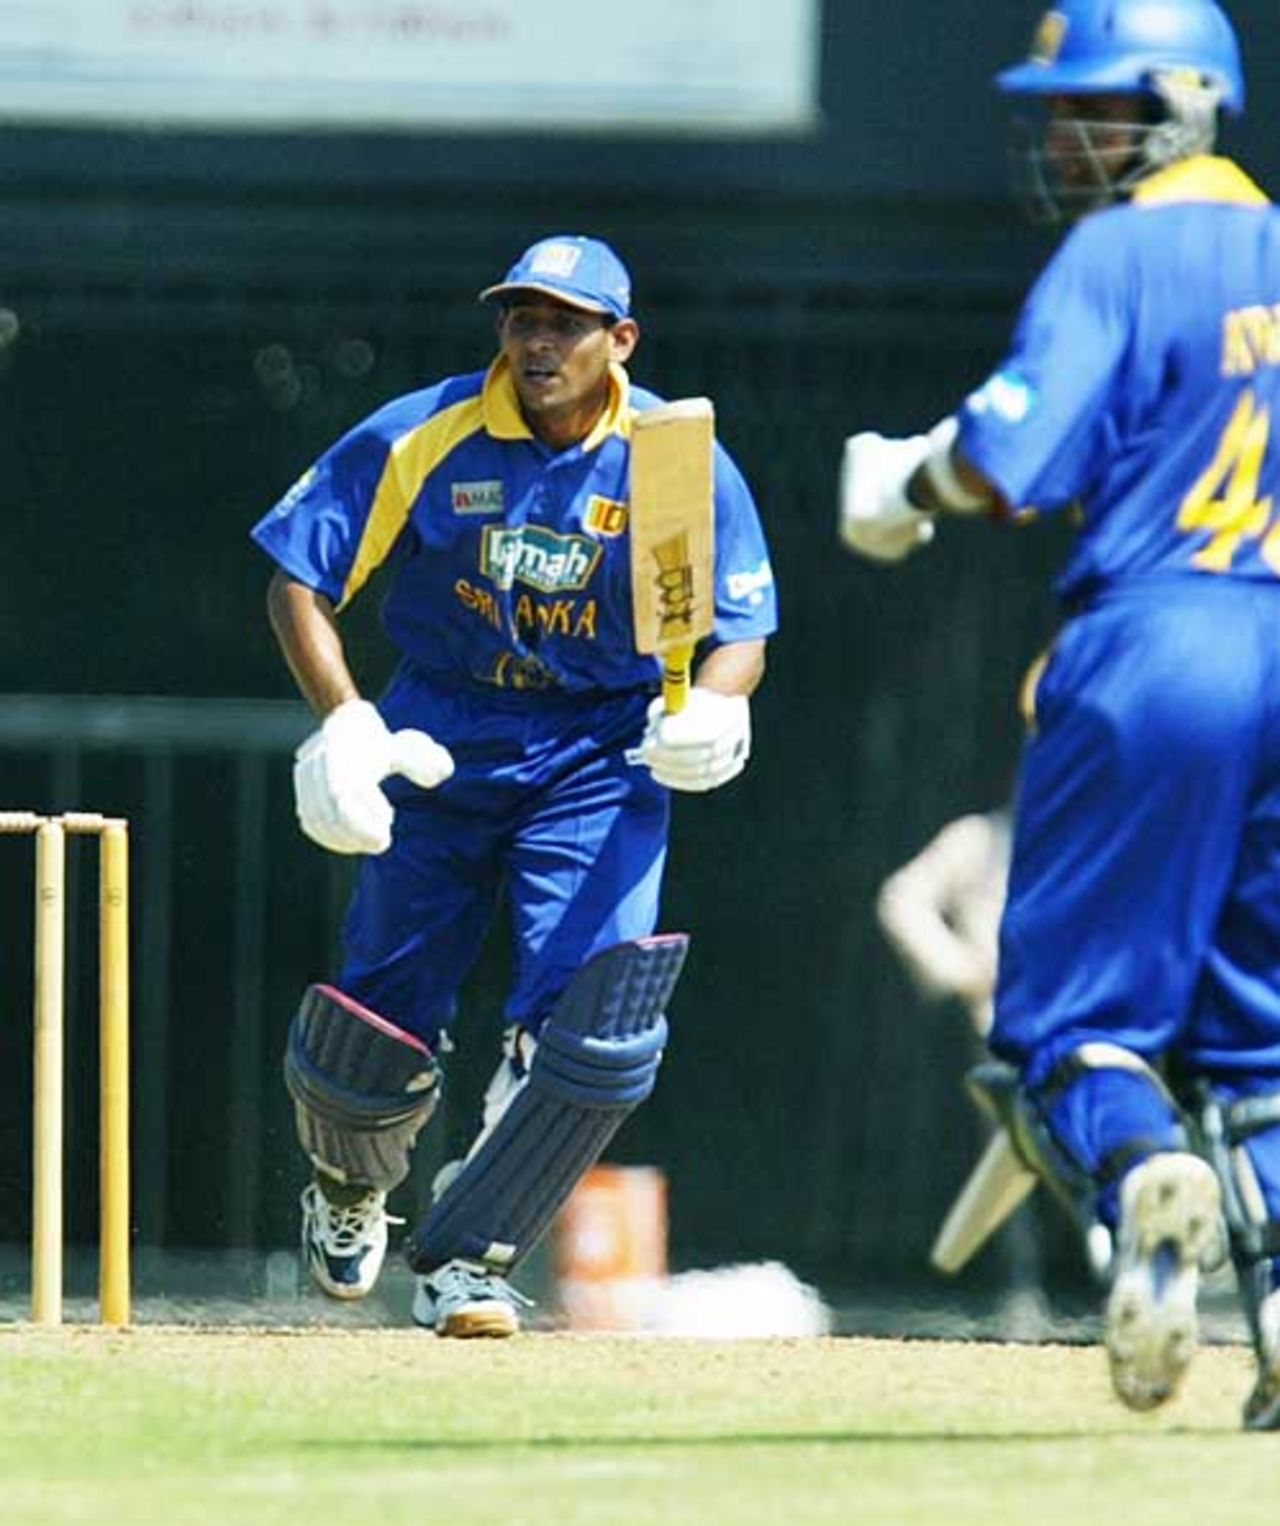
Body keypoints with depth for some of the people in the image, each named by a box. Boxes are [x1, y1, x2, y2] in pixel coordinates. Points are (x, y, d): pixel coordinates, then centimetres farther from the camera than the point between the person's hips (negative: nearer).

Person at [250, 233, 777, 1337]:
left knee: (599, 1016, -19)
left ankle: (467, 1257, -3)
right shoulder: (424, 440, -10)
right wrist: (344, 723, -21)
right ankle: (350, 1184, 39)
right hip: (441, 739, 0)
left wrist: (708, 711, -28)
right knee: (379, 1022, 2)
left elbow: (742, 633, -4)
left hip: (601, 757, 0)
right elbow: (300, 578, -6)